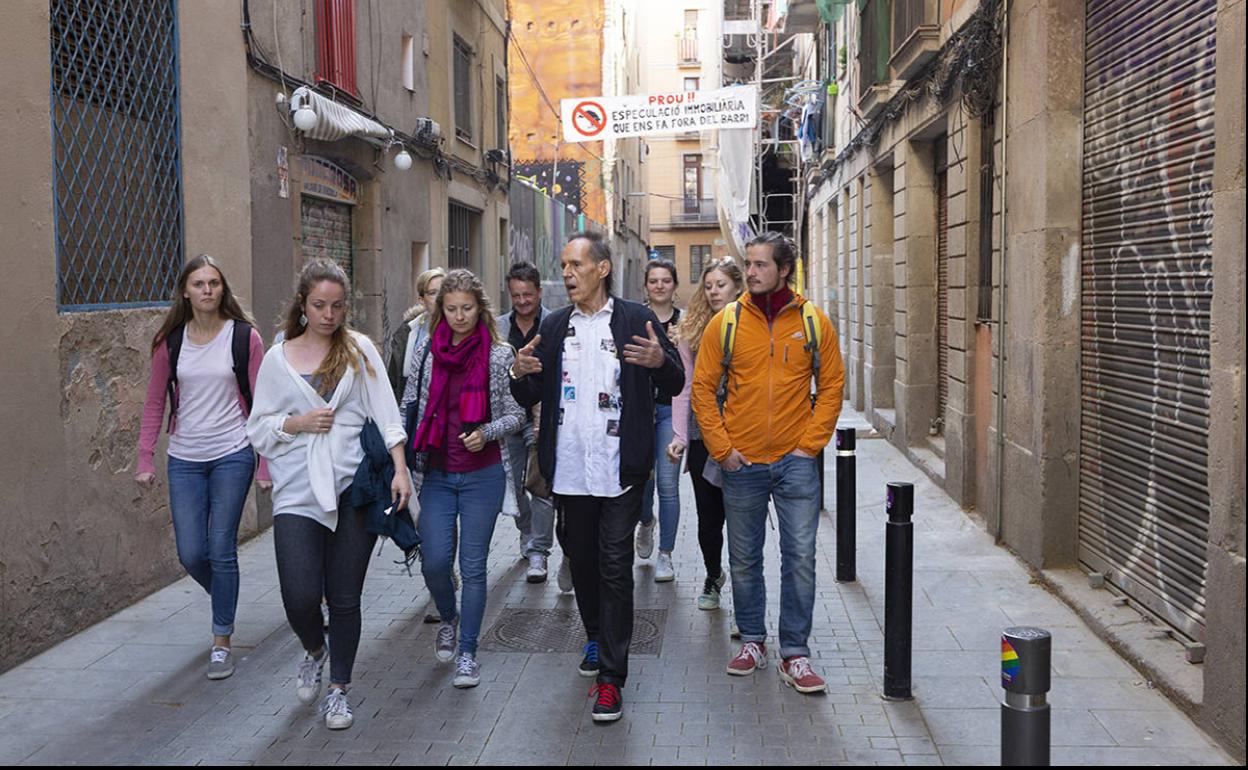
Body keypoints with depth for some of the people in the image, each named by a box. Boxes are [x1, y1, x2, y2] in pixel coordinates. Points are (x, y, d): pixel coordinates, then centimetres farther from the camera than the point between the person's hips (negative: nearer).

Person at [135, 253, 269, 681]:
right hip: (184, 460, 3)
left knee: (221, 549, -1)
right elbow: (155, 403, 9)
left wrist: (266, 465, -7)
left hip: (232, 456, -3)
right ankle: (225, 599, 36)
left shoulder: (245, 337, -5)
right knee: (191, 554, 3)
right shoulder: (171, 341, 3)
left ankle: (222, 642, 13)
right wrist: (145, 459, 3)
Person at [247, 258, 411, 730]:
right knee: (300, 595, -9)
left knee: (345, 597, 5)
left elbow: (385, 412, 1)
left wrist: (400, 469, -9)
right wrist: (298, 423, -8)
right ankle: (313, 651, 26)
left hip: (354, 487, 0)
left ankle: (338, 690, 24)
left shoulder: (359, 349, 5)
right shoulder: (278, 358, 7)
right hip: (298, 492, 0)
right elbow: (258, 427, 10)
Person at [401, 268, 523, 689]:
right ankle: (448, 618, 32)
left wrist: (487, 432, -18)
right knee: (434, 561, 0)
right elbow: (409, 407, 9)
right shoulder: (426, 351, 3)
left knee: (473, 567, 2)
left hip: (482, 474, -2)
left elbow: (515, 413, 0)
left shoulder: (500, 355, -4)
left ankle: (467, 652, 16)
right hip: (435, 474, 2)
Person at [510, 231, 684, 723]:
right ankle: (596, 638, 39)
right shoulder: (554, 327, 11)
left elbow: (675, 385, 0)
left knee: (615, 568, -3)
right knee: (581, 561, 17)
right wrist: (521, 375, -10)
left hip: (619, 470, -4)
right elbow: (531, 397, 13)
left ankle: (611, 676, 2)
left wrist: (660, 360, -22)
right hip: (569, 469, 5)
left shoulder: (636, 320, -1)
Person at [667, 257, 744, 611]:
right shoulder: (691, 330, 4)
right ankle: (713, 575, 35)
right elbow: (684, 388, 2)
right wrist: (679, 436, -5)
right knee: (708, 515, 11)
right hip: (703, 435, 2)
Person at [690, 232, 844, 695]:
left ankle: (795, 654, 13)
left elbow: (832, 385, 5)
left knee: (800, 558, 1)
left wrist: (811, 444, -3)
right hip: (741, 464, 1)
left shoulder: (813, 322, 0)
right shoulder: (726, 322, -1)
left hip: (796, 462, 0)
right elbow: (703, 388, 2)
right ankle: (752, 641, 28)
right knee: (744, 561, 11)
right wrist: (721, 449, -4)